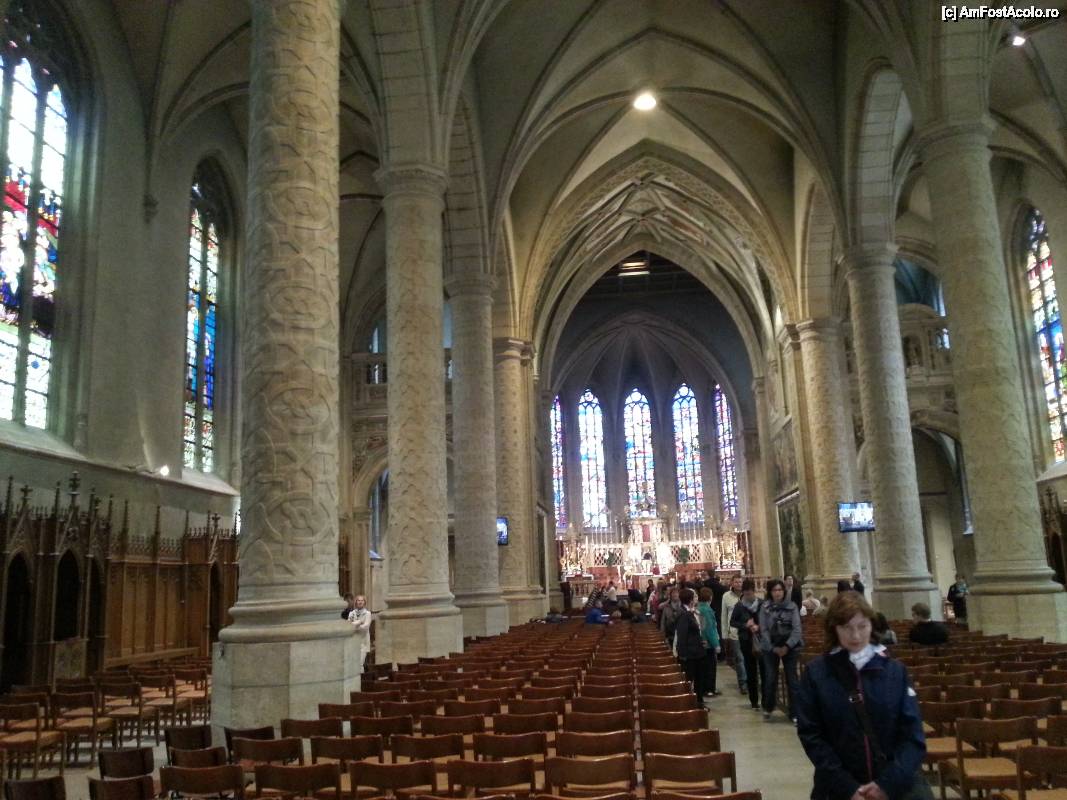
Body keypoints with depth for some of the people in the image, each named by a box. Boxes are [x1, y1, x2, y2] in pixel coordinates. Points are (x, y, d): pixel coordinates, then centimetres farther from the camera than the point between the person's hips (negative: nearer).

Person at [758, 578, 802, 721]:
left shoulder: (792, 606, -3)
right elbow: (764, 630, -4)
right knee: (770, 679, 4)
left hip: (789, 647, 0)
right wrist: (773, 648, -11)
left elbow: (797, 628, -7)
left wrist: (787, 646, -15)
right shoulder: (765, 607, -2)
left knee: (792, 679, 0)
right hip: (770, 648, 0)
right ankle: (768, 708, 23)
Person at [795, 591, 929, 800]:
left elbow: (913, 733, 1)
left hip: (898, 781, 2)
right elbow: (811, 735, -4)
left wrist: (888, 782, -10)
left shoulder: (895, 670, 5)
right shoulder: (816, 673, -1)